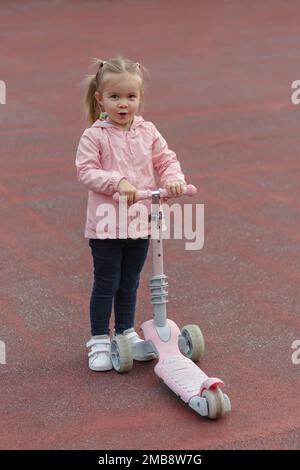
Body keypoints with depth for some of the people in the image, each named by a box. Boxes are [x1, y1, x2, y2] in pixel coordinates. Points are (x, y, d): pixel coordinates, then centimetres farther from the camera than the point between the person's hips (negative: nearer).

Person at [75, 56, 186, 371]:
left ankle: (126, 332, 34)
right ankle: (99, 340, 17)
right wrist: (117, 182, -27)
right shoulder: (94, 136, -11)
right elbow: (86, 171, -16)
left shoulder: (147, 132, 2)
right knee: (106, 284, 3)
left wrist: (173, 178, -14)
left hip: (141, 222, 4)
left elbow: (166, 160, 6)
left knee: (129, 283, 18)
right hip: (106, 224, -4)